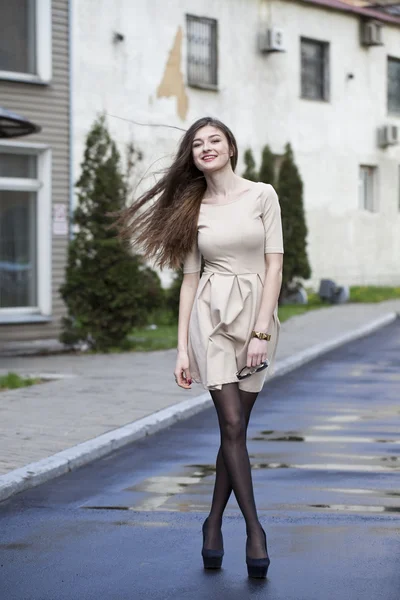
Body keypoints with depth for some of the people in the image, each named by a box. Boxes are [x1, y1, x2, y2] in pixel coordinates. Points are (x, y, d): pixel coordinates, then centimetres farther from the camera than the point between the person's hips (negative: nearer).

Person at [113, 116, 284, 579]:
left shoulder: (261, 195, 3)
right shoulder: (193, 209, 9)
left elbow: (274, 265, -2)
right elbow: (190, 278, 9)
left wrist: (261, 331, -11)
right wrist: (182, 347, 4)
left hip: (257, 313, 0)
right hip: (212, 315, 0)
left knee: (234, 427, 3)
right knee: (232, 425, -11)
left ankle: (214, 524, 17)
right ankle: (254, 530, -9)